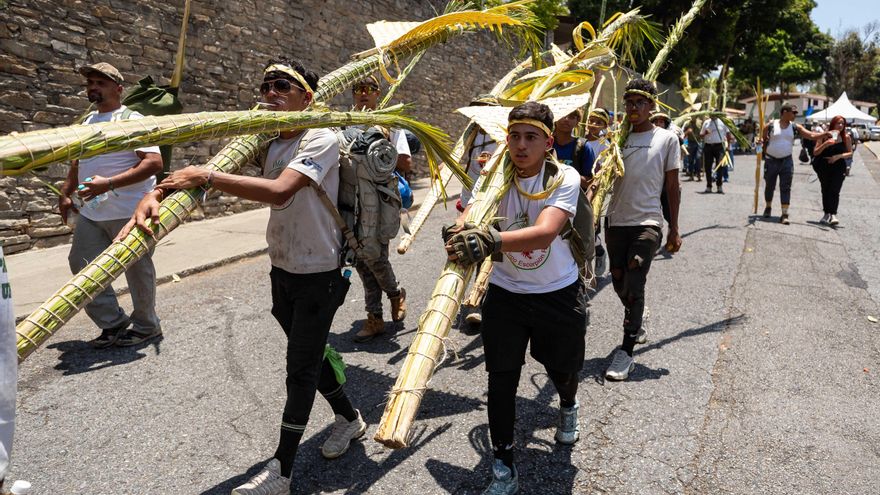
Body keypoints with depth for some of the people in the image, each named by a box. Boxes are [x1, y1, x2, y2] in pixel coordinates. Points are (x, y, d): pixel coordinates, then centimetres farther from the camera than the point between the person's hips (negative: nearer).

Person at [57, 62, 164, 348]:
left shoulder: (131, 120, -10)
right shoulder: (87, 121, 15)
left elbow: (155, 163, -21)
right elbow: (77, 161, 27)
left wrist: (108, 183, -26)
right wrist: (65, 193, 15)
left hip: (128, 211, -8)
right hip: (90, 212, 8)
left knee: (137, 269, 4)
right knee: (80, 264, 8)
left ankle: (146, 326, 22)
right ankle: (113, 322, 21)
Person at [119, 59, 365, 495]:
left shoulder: (321, 139, -19)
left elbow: (280, 192, -36)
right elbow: (202, 175, -5)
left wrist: (205, 178, -33)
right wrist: (155, 194, -23)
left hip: (319, 275, -7)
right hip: (282, 270, 8)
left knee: (301, 369, 2)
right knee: (308, 356, 20)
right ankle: (349, 418, 43)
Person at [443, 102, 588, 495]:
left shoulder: (564, 178, -18)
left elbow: (545, 232, -36)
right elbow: (470, 216, -23)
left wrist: (491, 240, -53)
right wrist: (459, 232, -48)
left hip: (559, 294, -1)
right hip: (505, 293, 1)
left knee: (562, 367, 18)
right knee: (501, 380, -2)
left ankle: (568, 405, 57)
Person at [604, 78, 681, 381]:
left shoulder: (666, 139, 2)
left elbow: (672, 187, 3)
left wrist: (674, 229, 2)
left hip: (647, 222, -4)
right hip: (616, 221, 4)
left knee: (634, 286, -11)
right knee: (620, 284, 12)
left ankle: (626, 352, -4)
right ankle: (637, 327, 39)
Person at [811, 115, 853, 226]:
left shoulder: (846, 137, -1)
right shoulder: (824, 136, -1)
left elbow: (850, 153, 2)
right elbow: (816, 152, -3)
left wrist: (839, 156, -16)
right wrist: (825, 144, -19)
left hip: (839, 168, -2)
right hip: (823, 167, 2)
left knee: (834, 191, -13)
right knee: (825, 191, 12)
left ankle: (833, 215, -18)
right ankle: (827, 214, 23)